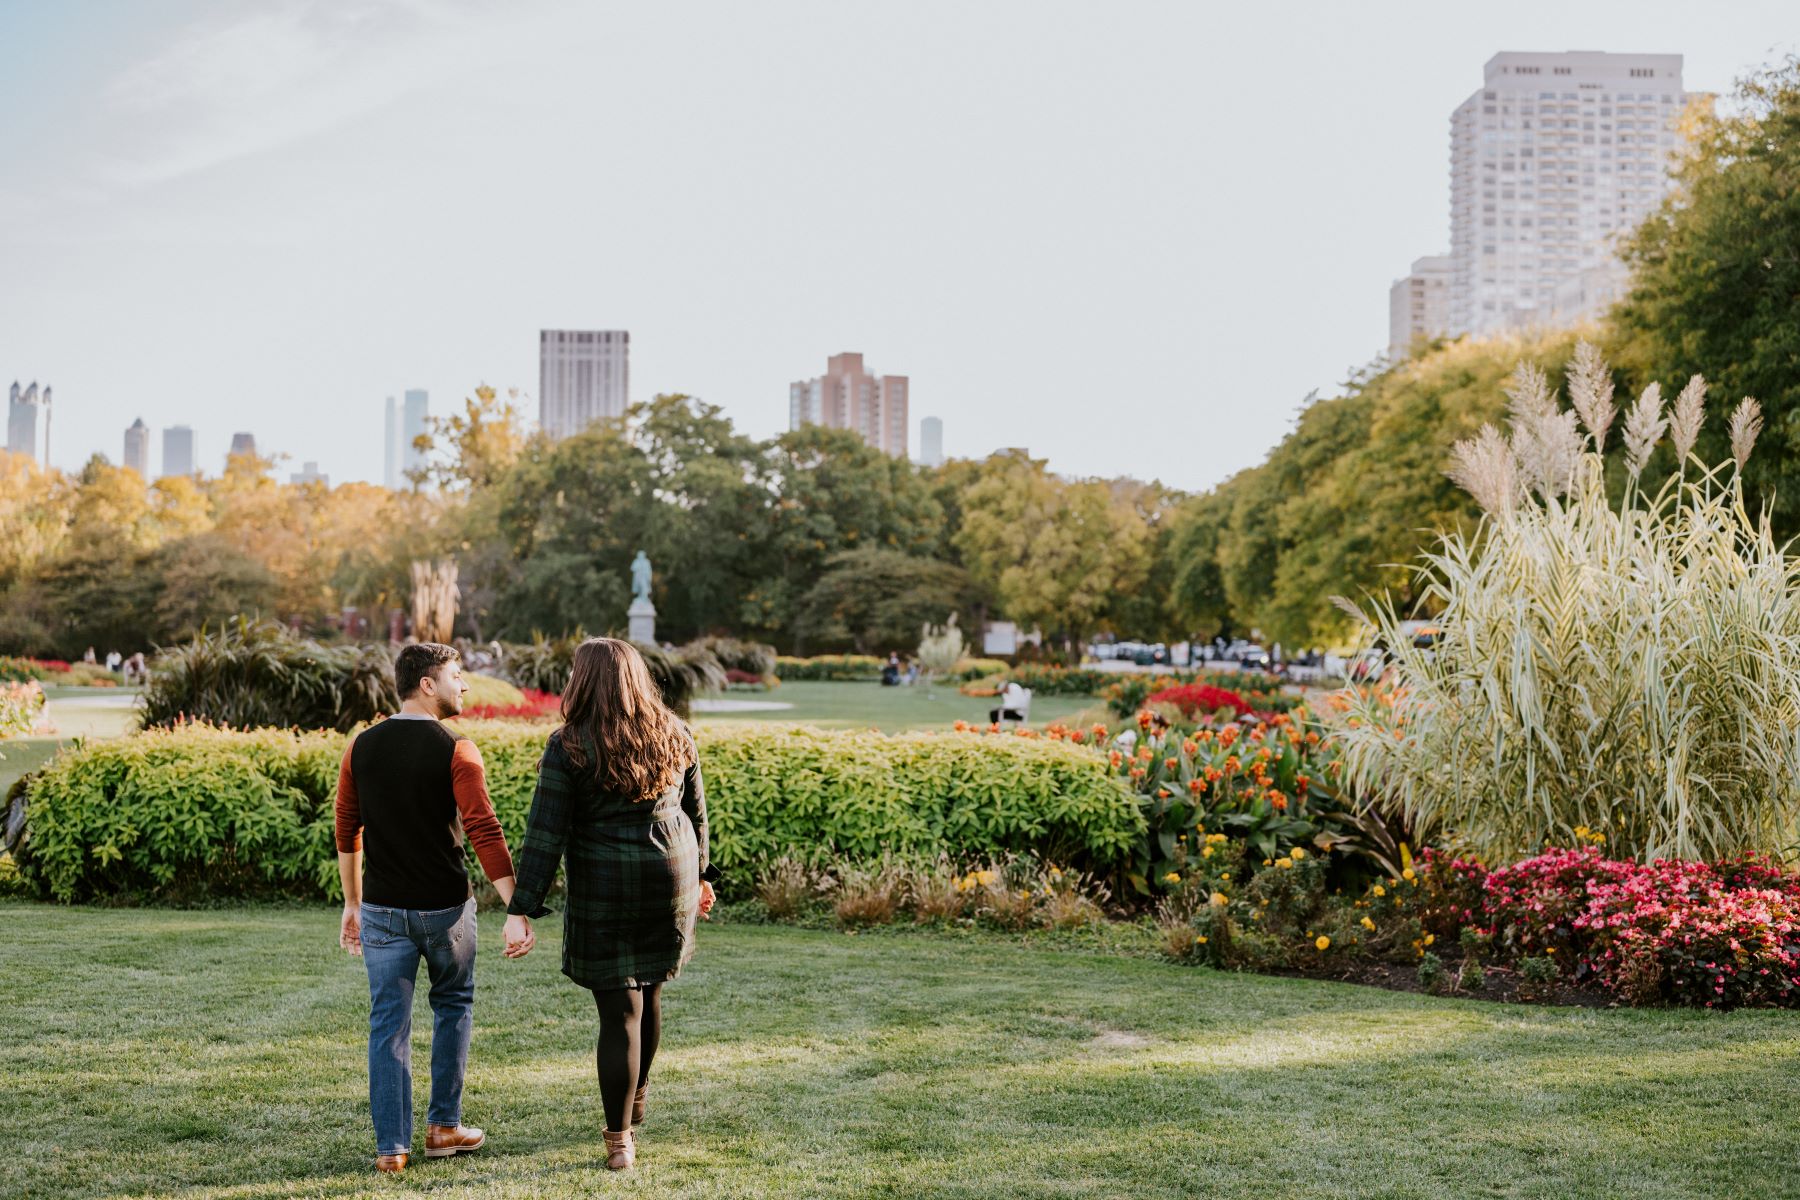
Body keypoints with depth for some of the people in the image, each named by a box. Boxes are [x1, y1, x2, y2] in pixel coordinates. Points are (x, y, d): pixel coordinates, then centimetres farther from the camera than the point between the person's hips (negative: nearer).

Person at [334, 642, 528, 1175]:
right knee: (453, 1005, 18)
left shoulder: (362, 747, 2)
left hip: (383, 910, 3)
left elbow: (347, 831, 8)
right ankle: (443, 1126, 21)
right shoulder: (456, 751, -12)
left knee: (388, 1023, 7)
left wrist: (352, 904, 18)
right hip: (445, 908, -3)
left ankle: (391, 1146, 6)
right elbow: (485, 833, -19)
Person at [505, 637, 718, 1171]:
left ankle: (620, 1140, 6)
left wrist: (521, 909, -10)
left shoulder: (569, 747, -10)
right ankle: (637, 1096, 42)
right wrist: (699, 875, 24)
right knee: (648, 988, 22)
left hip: (604, 889, -4)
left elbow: (545, 835, -12)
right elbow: (695, 813, 13)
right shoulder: (674, 735, 4)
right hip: (671, 878, 4)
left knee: (620, 1010, 1)